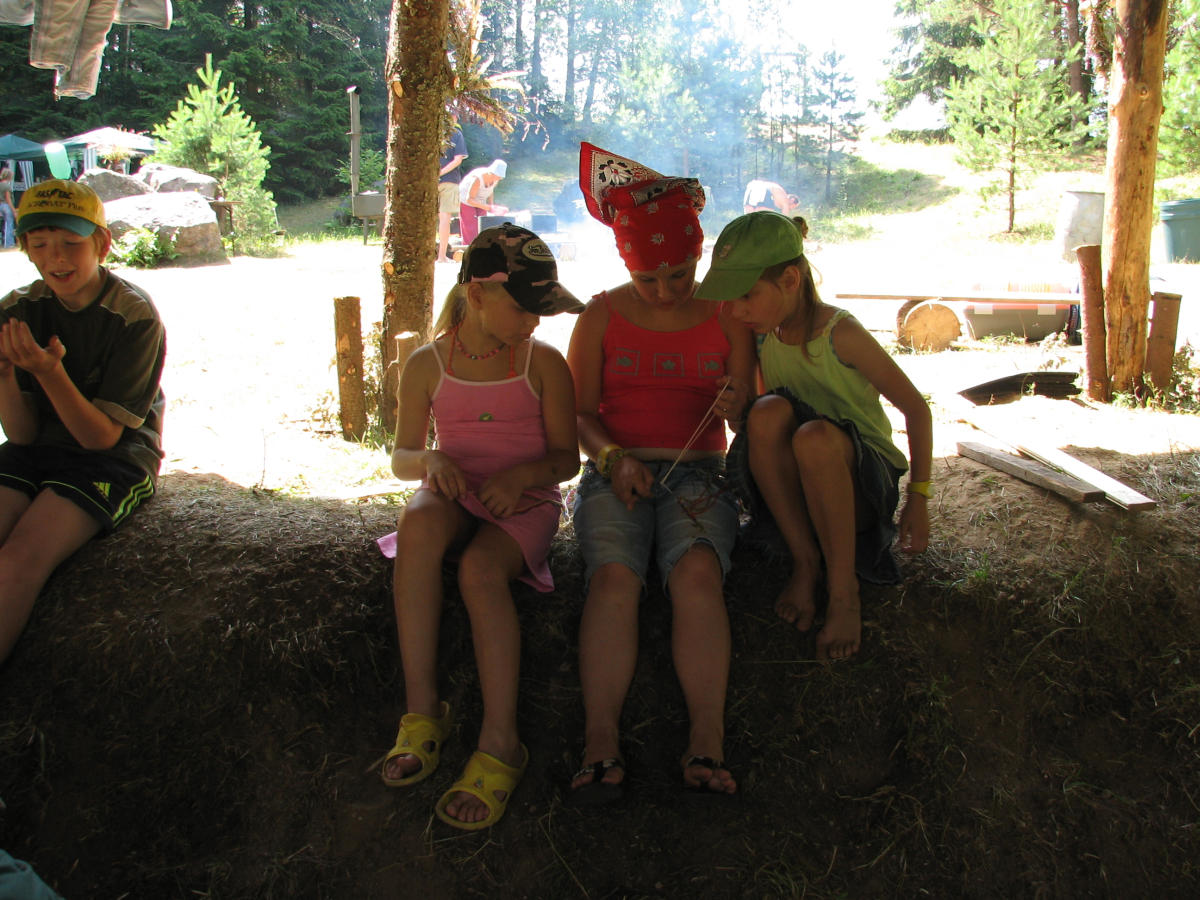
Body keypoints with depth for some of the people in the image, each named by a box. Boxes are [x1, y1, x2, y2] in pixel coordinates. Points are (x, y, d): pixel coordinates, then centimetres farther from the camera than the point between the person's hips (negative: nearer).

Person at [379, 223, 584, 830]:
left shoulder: (543, 364, 1)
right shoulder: (428, 365, 4)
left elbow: (565, 457, 1)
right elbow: (401, 456, 9)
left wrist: (523, 474, -21)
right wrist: (430, 462, -15)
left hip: (524, 503, -1)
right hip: (455, 498, 2)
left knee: (480, 569, -35)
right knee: (418, 521, -35)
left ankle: (499, 744, -35)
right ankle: (422, 709, -35)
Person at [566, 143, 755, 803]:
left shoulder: (725, 317, 12)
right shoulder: (601, 316, 11)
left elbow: (750, 414, 11)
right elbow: (580, 412, 9)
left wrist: (736, 406, -15)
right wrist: (613, 457, -12)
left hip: (697, 473, 0)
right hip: (615, 473, 0)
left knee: (696, 570, -32)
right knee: (613, 575, -30)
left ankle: (707, 742, -35)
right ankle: (601, 743, -35)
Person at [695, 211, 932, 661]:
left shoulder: (841, 333, -18)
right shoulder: (763, 336, -1)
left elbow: (916, 408, -10)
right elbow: (759, 428, 13)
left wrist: (918, 498, -8)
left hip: (861, 482, -4)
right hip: (793, 485, 4)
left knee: (814, 437, -38)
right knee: (769, 411, -28)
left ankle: (843, 589, -21)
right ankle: (804, 561, -14)